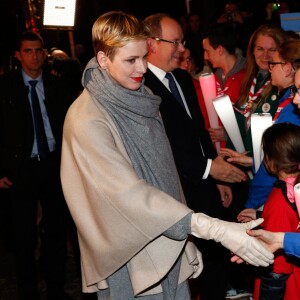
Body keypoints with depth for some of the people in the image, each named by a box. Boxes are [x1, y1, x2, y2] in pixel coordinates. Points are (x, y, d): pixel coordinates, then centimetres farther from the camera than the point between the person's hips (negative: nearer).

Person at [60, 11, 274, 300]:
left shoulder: (140, 100, 3)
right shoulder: (87, 120, -18)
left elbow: (163, 175, 8)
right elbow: (128, 192, -26)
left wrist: (187, 239, 9)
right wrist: (213, 229, -31)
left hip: (168, 244, 6)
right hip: (131, 257, -6)